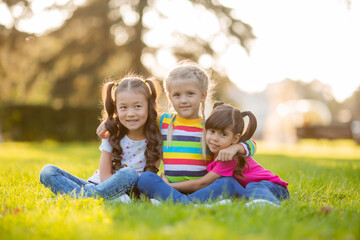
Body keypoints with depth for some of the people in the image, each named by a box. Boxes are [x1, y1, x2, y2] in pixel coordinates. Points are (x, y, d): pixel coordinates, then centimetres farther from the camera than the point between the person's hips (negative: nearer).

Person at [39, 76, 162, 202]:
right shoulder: (112, 136, -2)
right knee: (47, 172, -14)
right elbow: (105, 176, -6)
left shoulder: (155, 140, -5)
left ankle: (79, 195, -29)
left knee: (130, 174, -37)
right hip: (99, 185, 3)